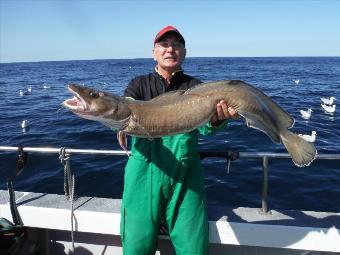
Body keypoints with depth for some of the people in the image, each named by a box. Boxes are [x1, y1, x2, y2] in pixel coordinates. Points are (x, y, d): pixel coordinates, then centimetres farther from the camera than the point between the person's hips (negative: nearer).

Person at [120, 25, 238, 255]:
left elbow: (204, 125, -12)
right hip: (144, 174, 1)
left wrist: (217, 119, -35)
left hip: (185, 176, 0)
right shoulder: (139, 85, 8)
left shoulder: (195, 87, 6)